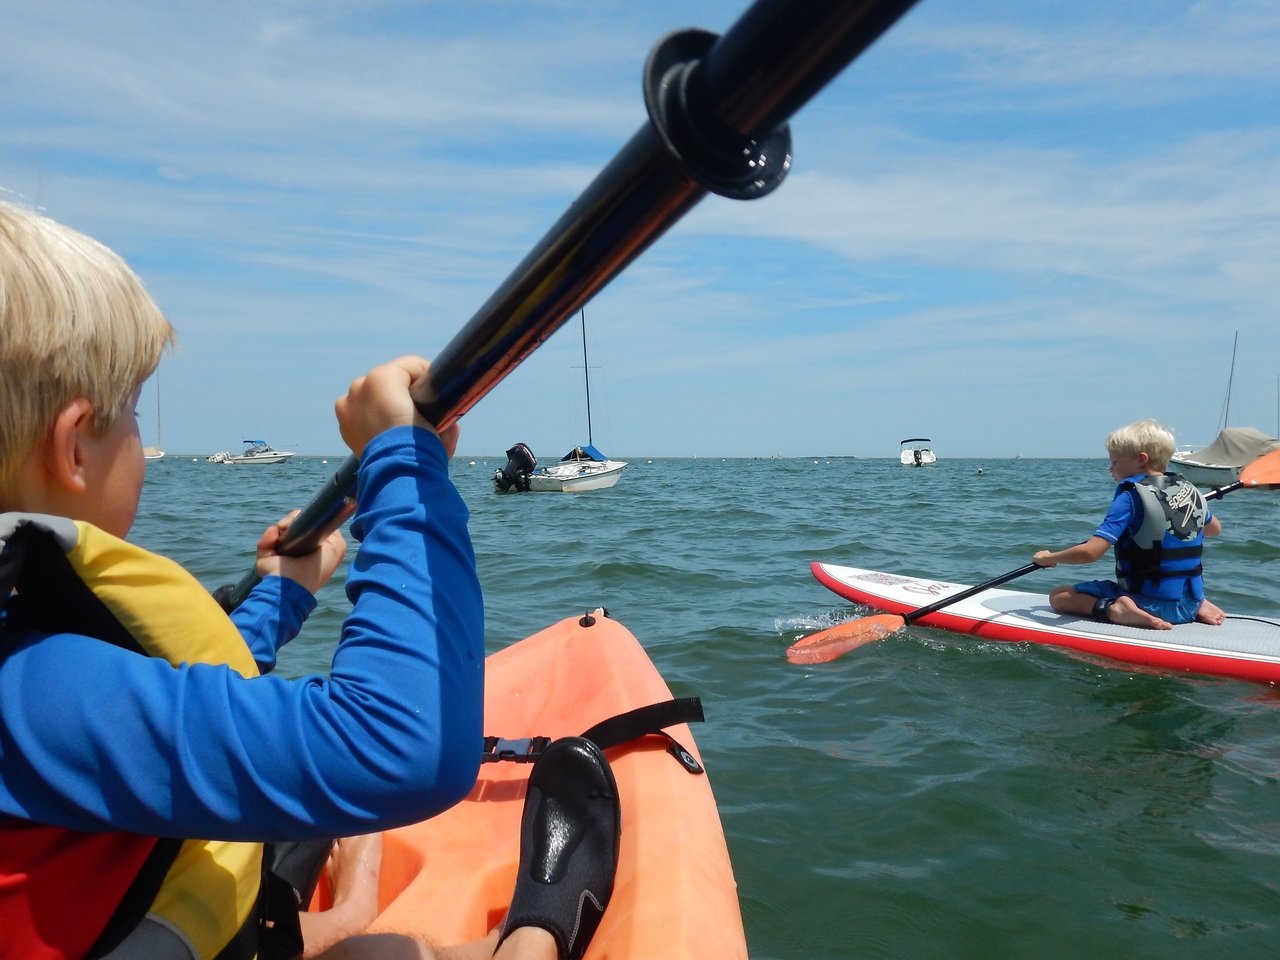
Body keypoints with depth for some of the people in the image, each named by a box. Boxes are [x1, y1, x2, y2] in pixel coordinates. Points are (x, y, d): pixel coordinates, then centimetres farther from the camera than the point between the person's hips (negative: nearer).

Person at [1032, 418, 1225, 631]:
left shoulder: (1131, 496, -16)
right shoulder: (1190, 491, 5)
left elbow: (1090, 552, -23)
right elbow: (1215, 529, 27)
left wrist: (1048, 557, -9)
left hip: (1150, 603, -6)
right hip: (1189, 604, 6)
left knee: (1059, 596, -2)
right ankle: (1199, 605, 13)